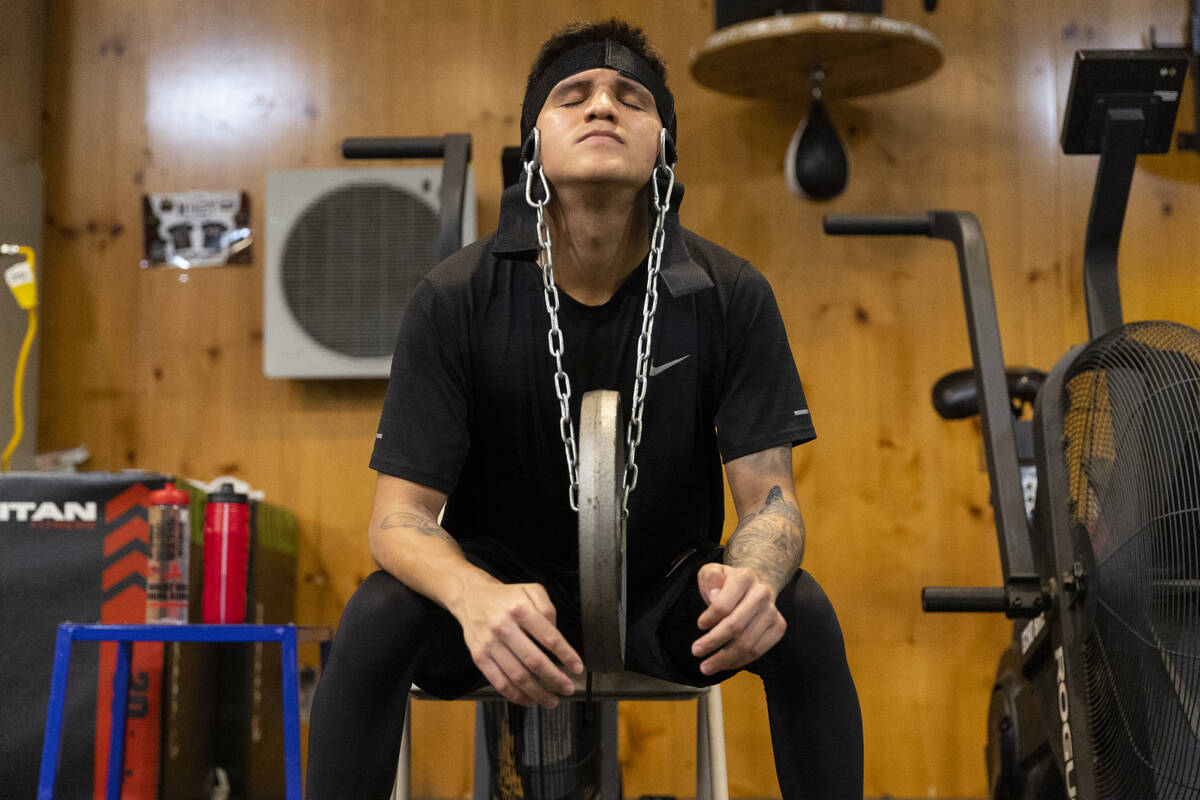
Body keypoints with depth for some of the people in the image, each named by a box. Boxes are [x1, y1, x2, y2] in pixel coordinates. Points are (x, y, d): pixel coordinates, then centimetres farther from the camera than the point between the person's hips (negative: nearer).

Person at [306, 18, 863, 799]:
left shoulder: (732, 295, -12)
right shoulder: (456, 298, -15)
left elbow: (769, 495, -13)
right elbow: (402, 513, -18)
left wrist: (753, 577, -40)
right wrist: (476, 598, -42)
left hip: (663, 591, 1)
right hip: (505, 584, 0)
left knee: (803, 615, -27)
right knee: (377, 619, -29)